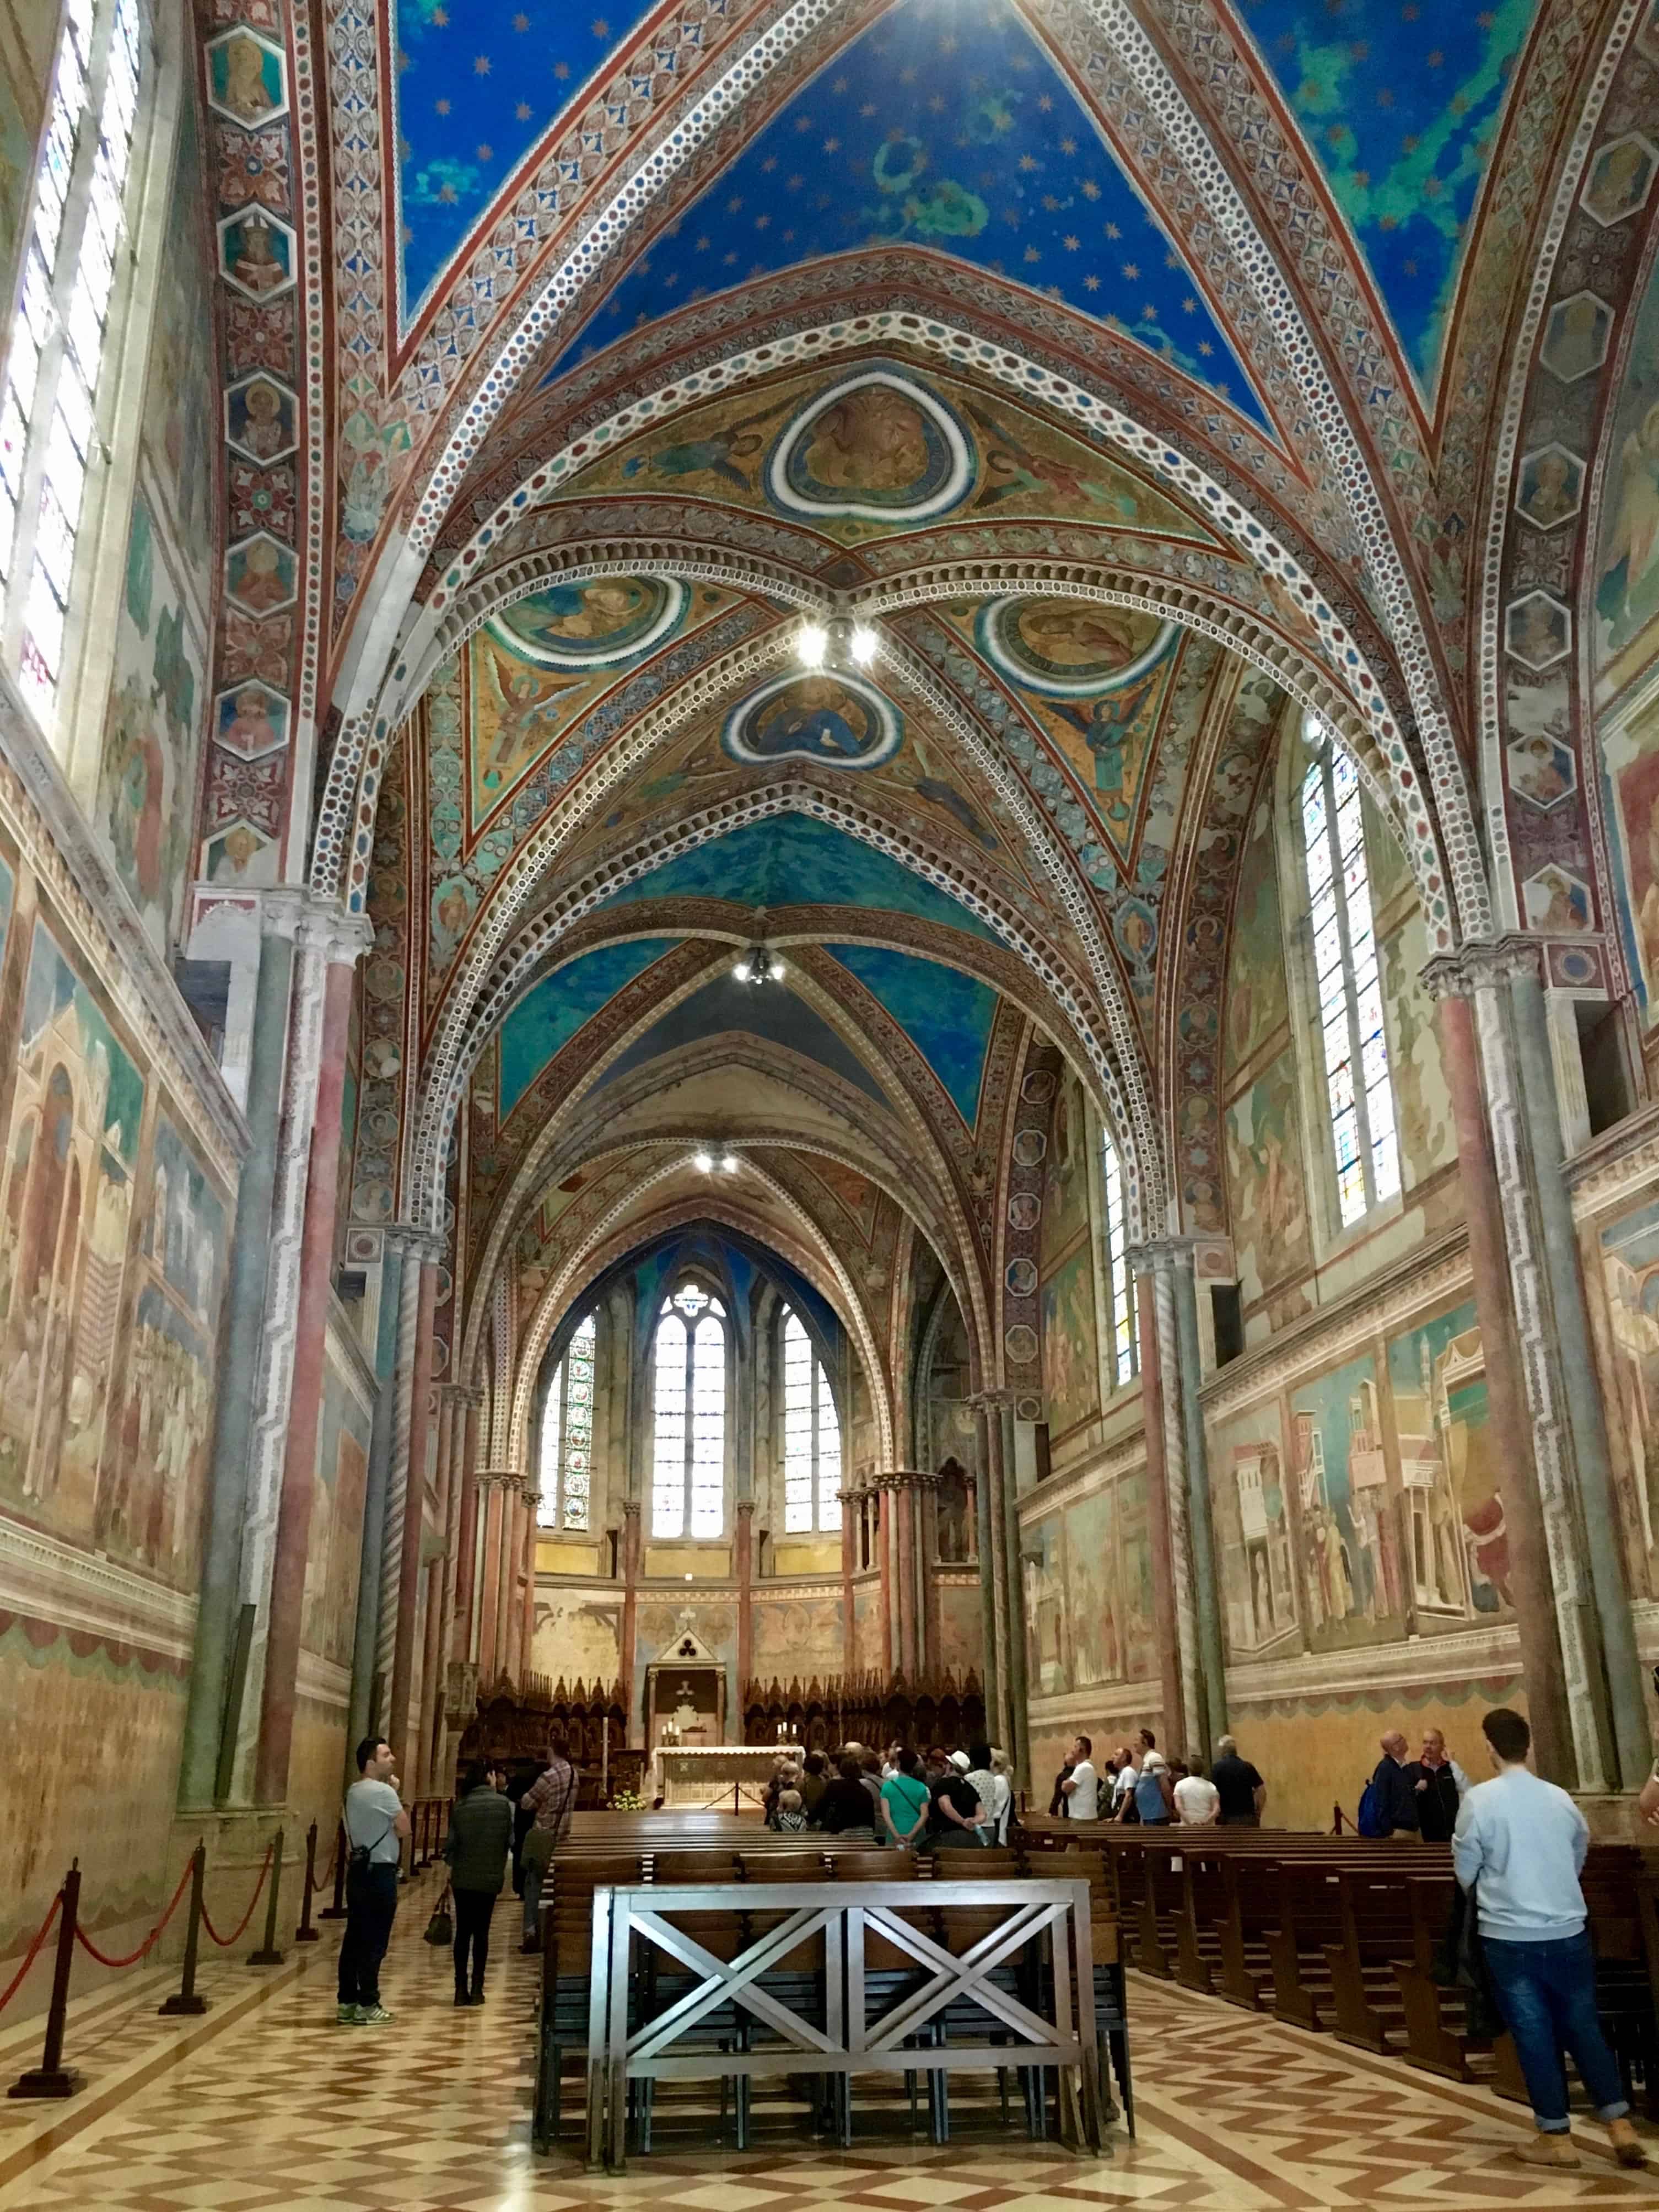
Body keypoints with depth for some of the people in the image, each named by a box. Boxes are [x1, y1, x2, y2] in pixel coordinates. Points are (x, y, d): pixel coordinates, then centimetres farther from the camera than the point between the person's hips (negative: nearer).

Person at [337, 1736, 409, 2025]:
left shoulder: (353, 1792, 11)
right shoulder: (383, 1791, -16)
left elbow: (348, 1836, 17)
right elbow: (404, 1829, -12)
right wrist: (396, 1793, -6)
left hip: (358, 1870, 9)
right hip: (380, 1872, -9)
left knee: (354, 1939, 11)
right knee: (374, 1942, -3)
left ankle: (347, 2003, 15)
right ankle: (367, 2006, 1)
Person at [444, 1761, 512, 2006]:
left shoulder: (460, 1808, -4)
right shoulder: (502, 1804, -8)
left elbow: (450, 1844, -2)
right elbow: (511, 1839, -4)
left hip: (463, 1878, 1)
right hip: (490, 1877, -1)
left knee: (463, 1932, 10)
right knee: (481, 1932, 9)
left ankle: (461, 1989, 8)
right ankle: (477, 1988, 8)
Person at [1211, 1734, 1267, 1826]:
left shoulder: (1217, 1768, -5)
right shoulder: (1248, 1766, 4)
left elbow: (1213, 1792, -9)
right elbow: (1262, 1791, 1)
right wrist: (1258, 1813, 9)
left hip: (1228, 1817, -3)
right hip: (1249, 1816, 3)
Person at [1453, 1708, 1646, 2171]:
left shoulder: (1480, 1799, -11)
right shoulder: (1560, 1798, 1)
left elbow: (1465, 1872, -2)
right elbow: (1578, 1859, 13)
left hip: (1510, 1936, -3)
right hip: (1568, 1930, 4)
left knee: (1534, 2034, 6)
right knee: (1583, 2027, 15)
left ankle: (1556, 2137, 12)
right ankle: (1621, 2125, 12)